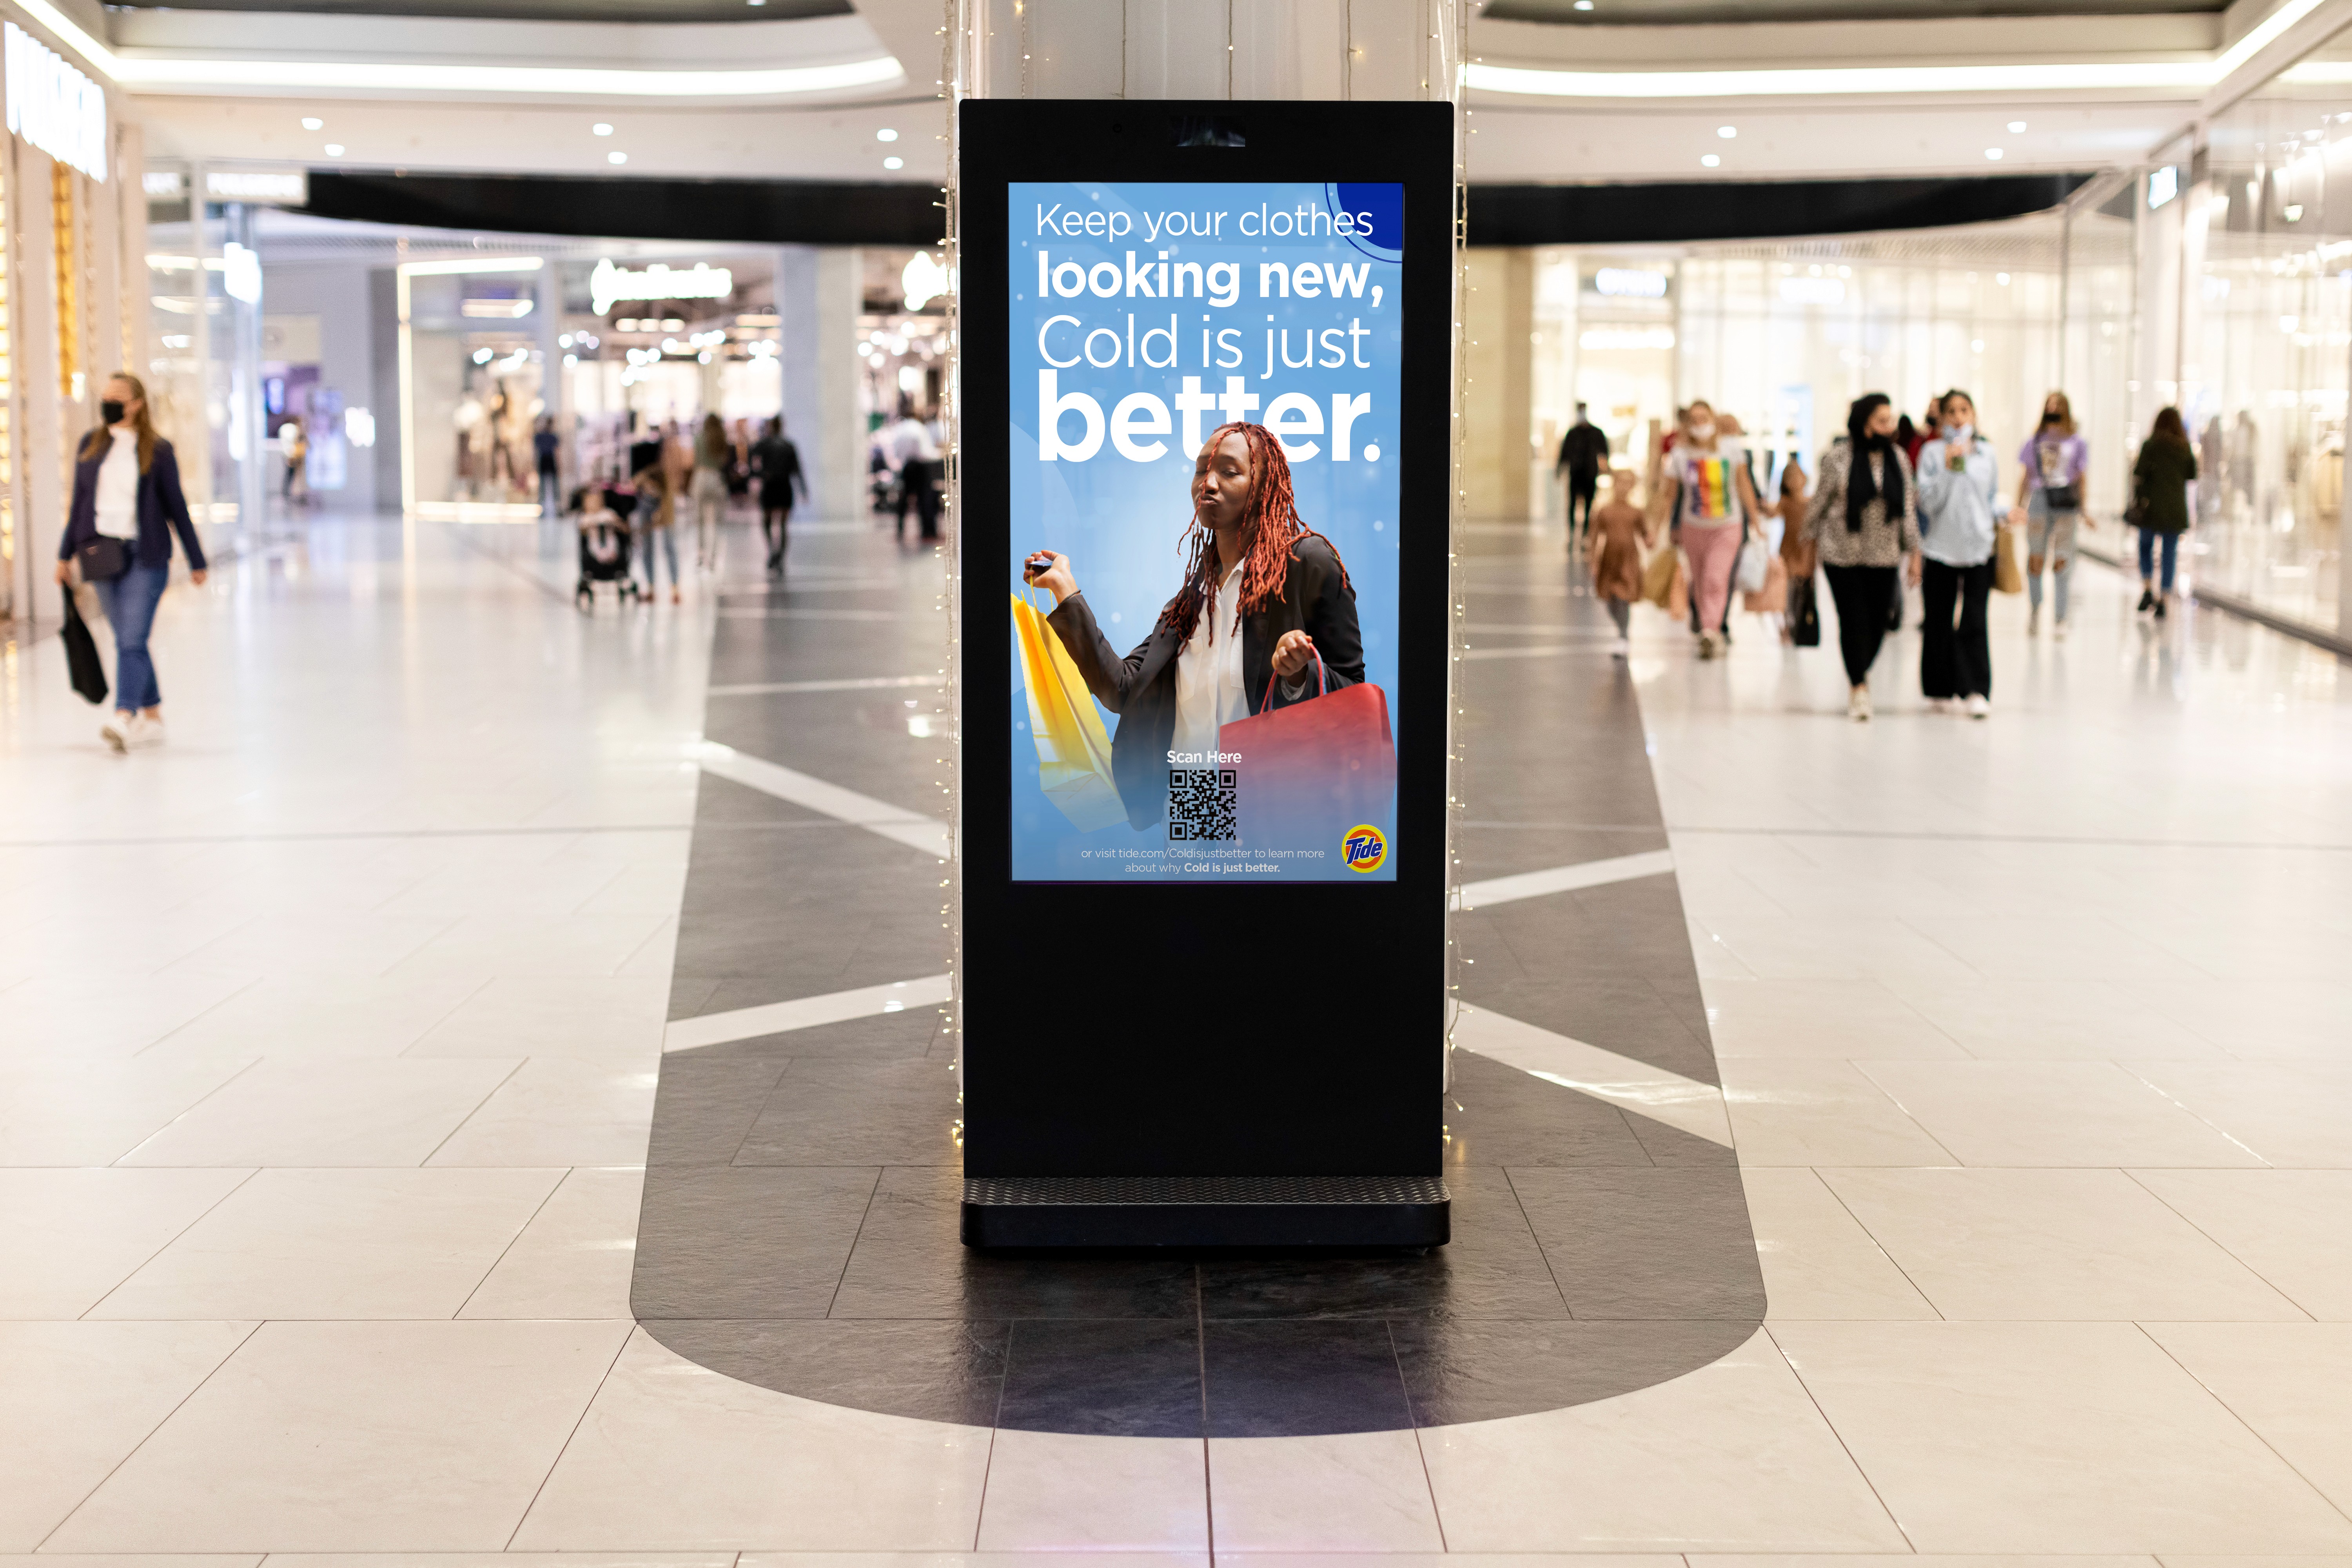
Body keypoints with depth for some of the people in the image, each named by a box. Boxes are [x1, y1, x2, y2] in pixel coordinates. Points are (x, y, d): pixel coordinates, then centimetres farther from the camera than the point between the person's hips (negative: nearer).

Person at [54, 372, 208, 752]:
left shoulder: (158, 451, -2)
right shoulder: (90, 445, 9)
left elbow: (176, 507, 2)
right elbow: (79, 502, 15)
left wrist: (197, 562, 4)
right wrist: (65, 555, 14)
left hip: (145, 556, -4)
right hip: (102, 554, 4)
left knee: (132, 640, -14)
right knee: (127, 641, 9)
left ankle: (124, 719, -24)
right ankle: (152, 718, 19)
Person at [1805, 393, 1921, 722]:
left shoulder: (1898, 458, 4)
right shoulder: (1838, 457, -7)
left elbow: (1909, 507, 9)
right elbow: (1820, 500, 2)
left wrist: (1914, 552, 8)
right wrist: (1809, 543, 6)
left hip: (1883, 556, 3)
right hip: (1843, 554, -3)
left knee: (1877, 622, 4)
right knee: (1854, 621, -6)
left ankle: (1861, 673, 30)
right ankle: (1858, 687, 6)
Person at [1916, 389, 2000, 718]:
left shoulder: (1986, 452, 7)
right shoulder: (1933, 453, -2)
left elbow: (1993, 496, 17)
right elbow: (1928, 502, -9)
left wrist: (1998, 524, 10)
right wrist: (1949, 468, -19)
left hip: (1978, 546, 1)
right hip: (1941, 547, -1)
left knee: (1974, 623, -7)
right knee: (1939, 623, 6)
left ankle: (1977, 691, -9)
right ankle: (1940, 691, 16)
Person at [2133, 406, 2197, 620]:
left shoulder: (2150, 445, -7)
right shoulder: (2185, 448, 1)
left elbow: (2139, 475, -14)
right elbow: (2193, 475, 11)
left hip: (2152, 506, -2)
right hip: (2176, 509, 2)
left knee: (2146, 546, 16)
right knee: (2169, 554, 5)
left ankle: (2148, 590, -2)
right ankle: (2163, 601, 1)